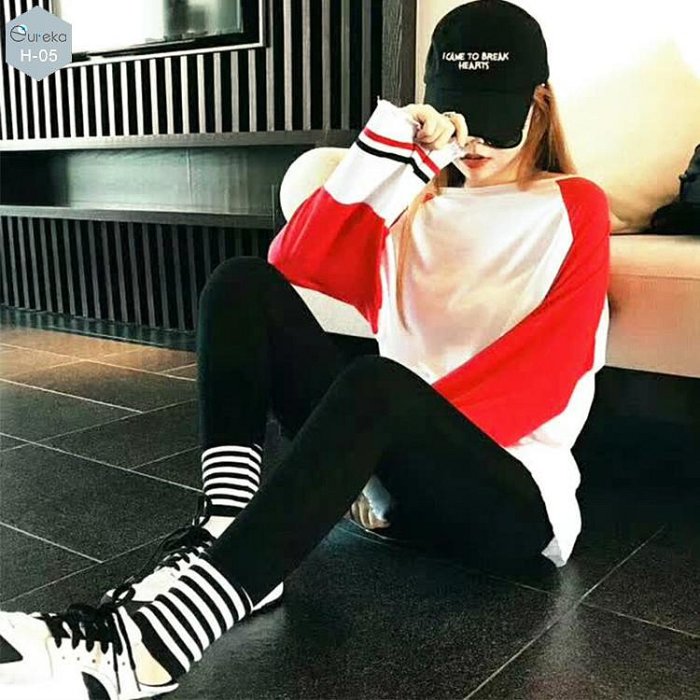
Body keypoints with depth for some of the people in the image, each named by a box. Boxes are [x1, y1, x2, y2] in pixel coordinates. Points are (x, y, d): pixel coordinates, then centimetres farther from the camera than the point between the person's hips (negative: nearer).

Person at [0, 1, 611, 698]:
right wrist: (391, 146, -10)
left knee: (378, 382, -38)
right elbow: (294, 261, -1)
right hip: (391, 460, 5)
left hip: (508, 491, -4)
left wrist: (428, 443, -18)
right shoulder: (413, 199, 17)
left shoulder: (573, 209, 6)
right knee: (244, 284, -12)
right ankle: (223, 529, -30)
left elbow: (549, 367, -8)